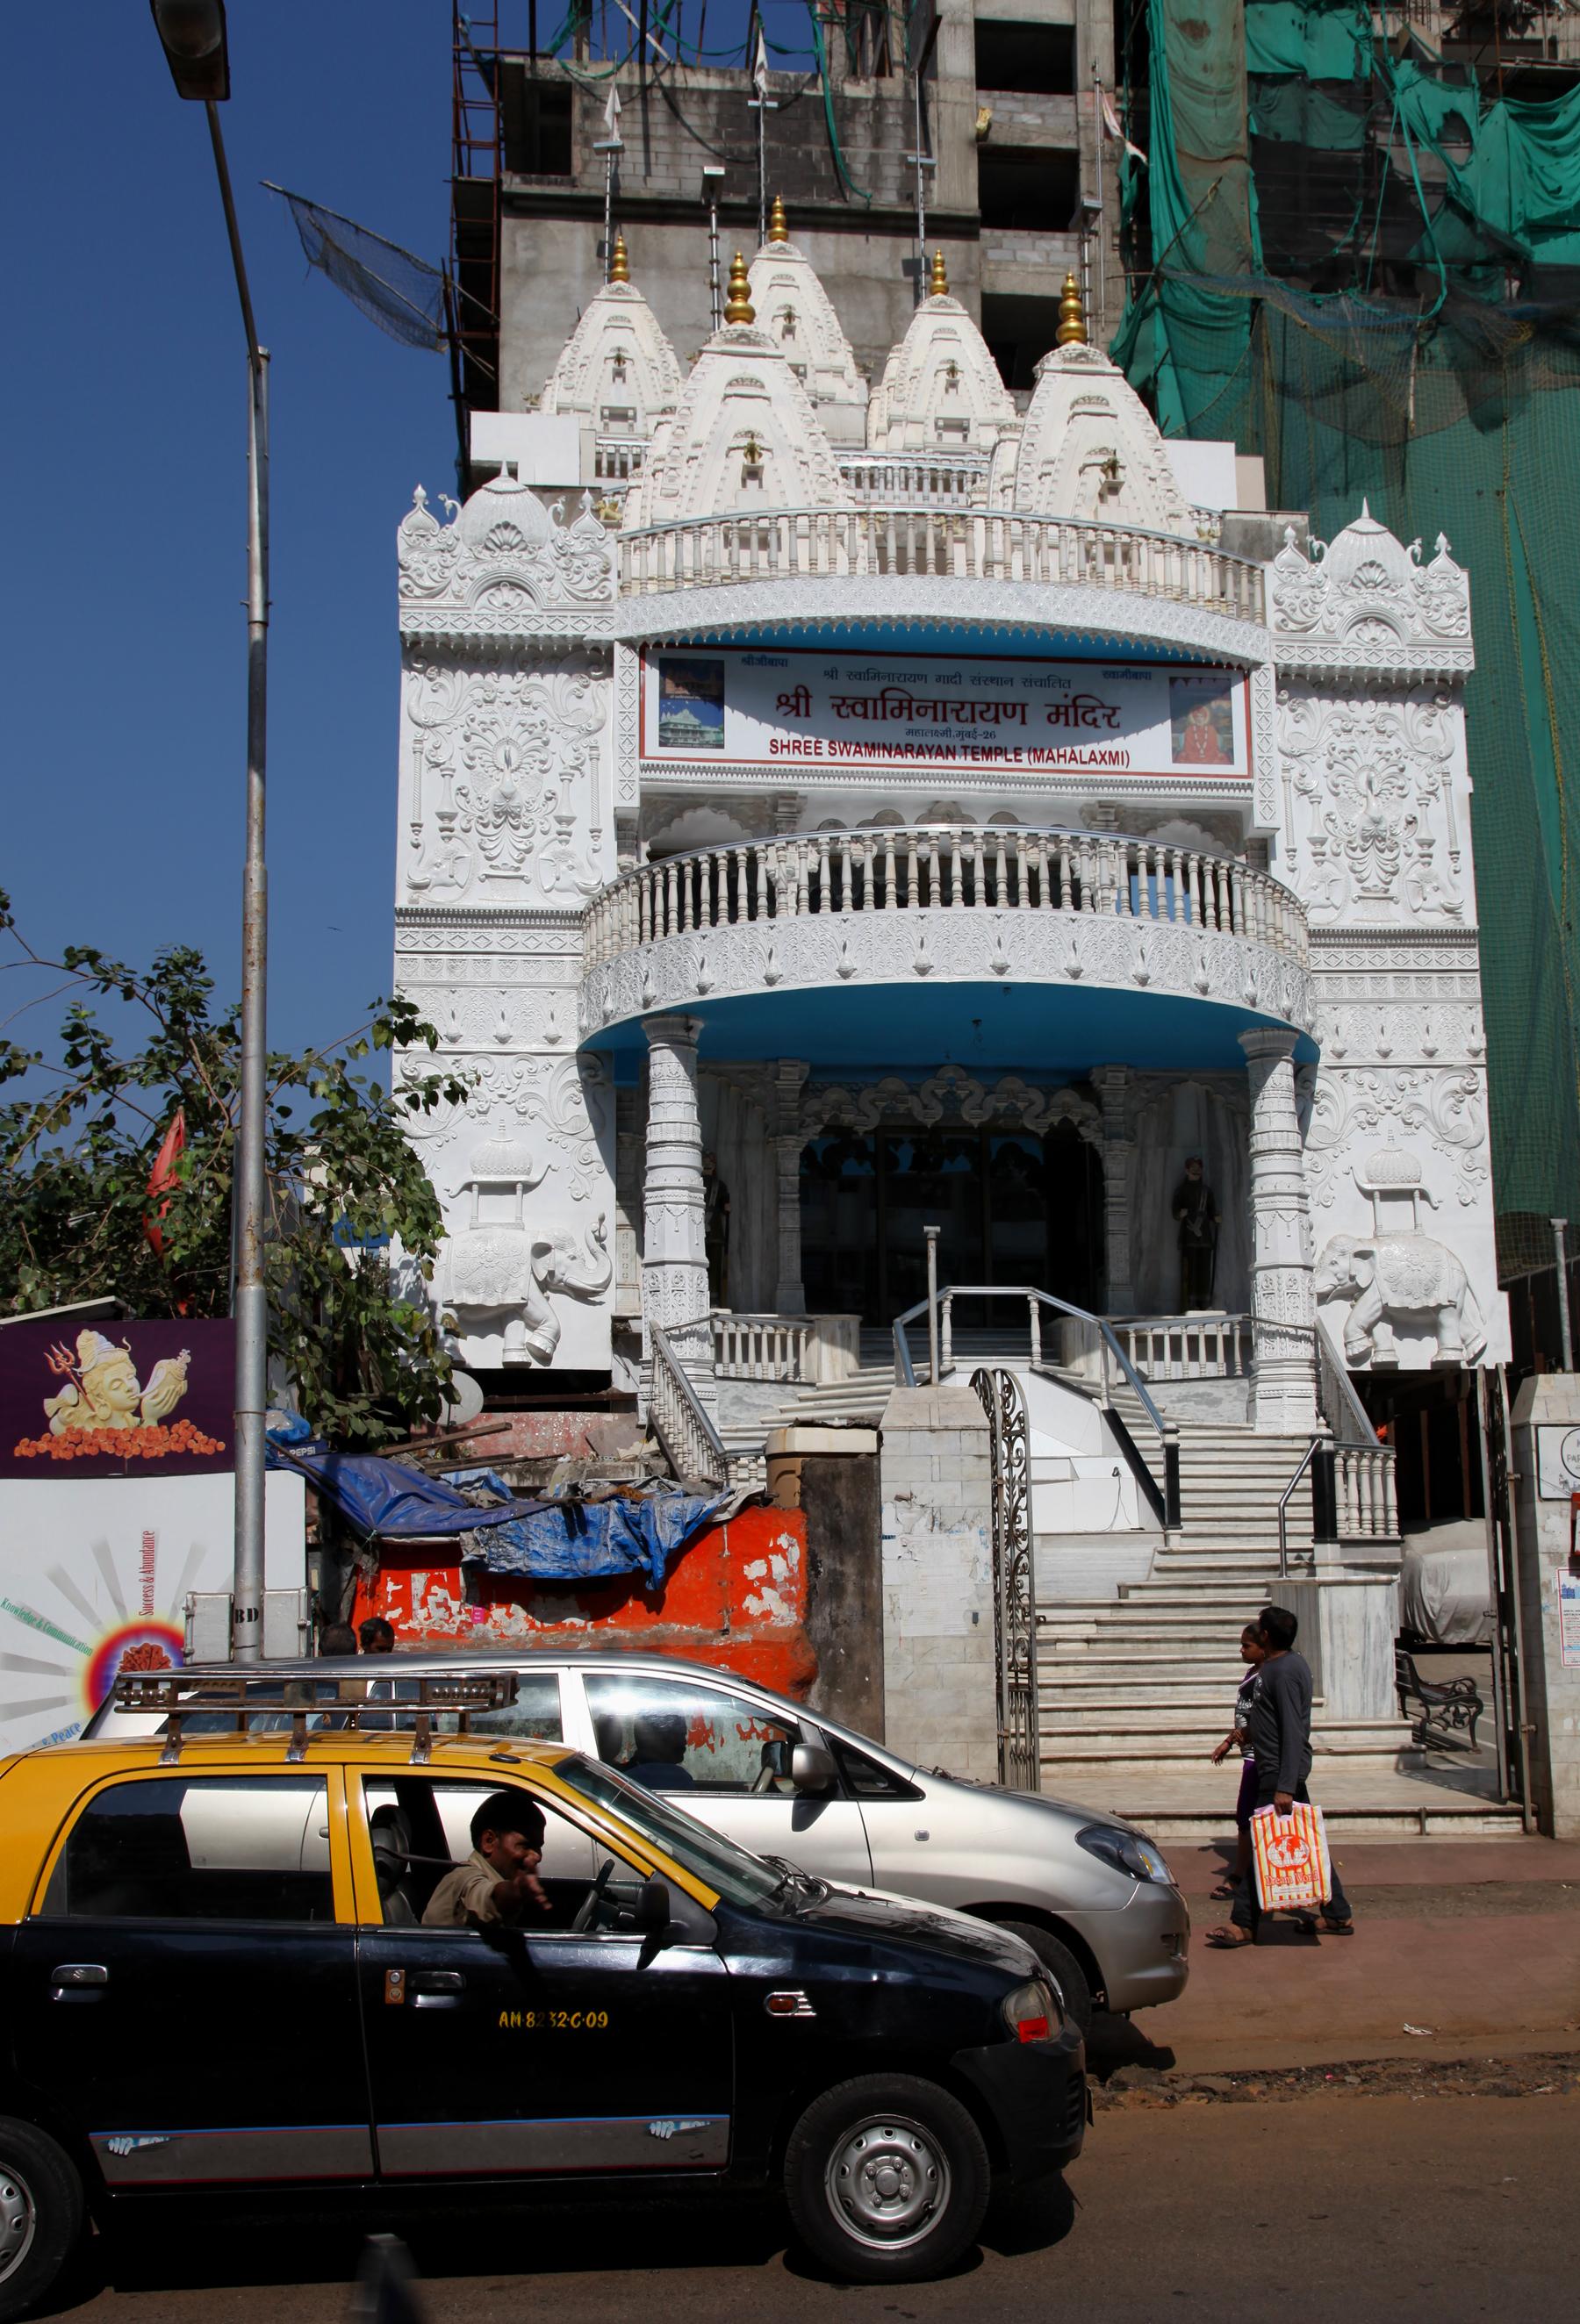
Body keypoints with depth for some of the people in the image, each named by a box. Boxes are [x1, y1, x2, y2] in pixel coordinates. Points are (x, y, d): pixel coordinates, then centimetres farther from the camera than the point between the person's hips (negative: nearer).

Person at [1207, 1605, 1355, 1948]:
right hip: (1278, 1769, 10)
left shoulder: (1284, 1672, -20)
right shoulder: (1289, 1664, 11)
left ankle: (1244, 1925, 0)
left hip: (1279, 1771, -10)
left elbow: (1293, 1732, -24)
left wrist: (1284, 1786, -26)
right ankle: (1338, 1915, 19)